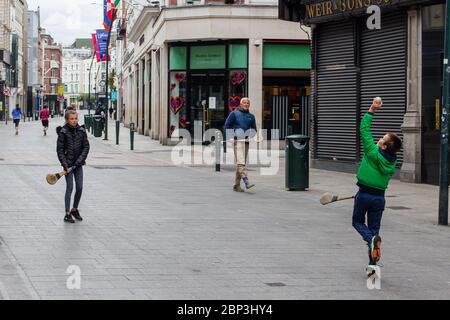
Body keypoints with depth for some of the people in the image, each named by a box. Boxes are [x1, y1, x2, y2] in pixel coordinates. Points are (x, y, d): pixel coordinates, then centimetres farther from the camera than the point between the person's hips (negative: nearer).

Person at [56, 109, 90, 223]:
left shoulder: (81, 131, -1)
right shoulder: (63, 132, -9)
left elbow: (86, 147, -1)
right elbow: (60, 150, -7)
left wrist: (78, 162, -10)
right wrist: (65, 166, -14)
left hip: (78, 163, 4)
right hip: (68, 163, -3)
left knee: (79, 187, 5)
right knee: (70, 187, -6)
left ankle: (75, 209, 25)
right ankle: (67, 214, 2)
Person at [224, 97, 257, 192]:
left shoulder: (251, 116, 16)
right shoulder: (234, 114, 4)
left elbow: (254, 129, 19)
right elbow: (227, 127, 3)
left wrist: (250, 137, -2)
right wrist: (231, 138, -8)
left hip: (246, 141, 6)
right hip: (237, 141, -6)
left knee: (242, 163, 7)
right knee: (240, 162, -17)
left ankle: (236, 185, 13)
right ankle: (246, 182, -30)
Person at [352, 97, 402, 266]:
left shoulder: (373, 153, -16)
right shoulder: (392, 161, 0)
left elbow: (364, 130, -13)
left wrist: (371, 111, -10)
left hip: (364, 194, -4)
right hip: (379, 196, 4)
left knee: (358, 222, 16)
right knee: (374, 227, 10)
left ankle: (371, 238, -16)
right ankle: (373, 263, 6)